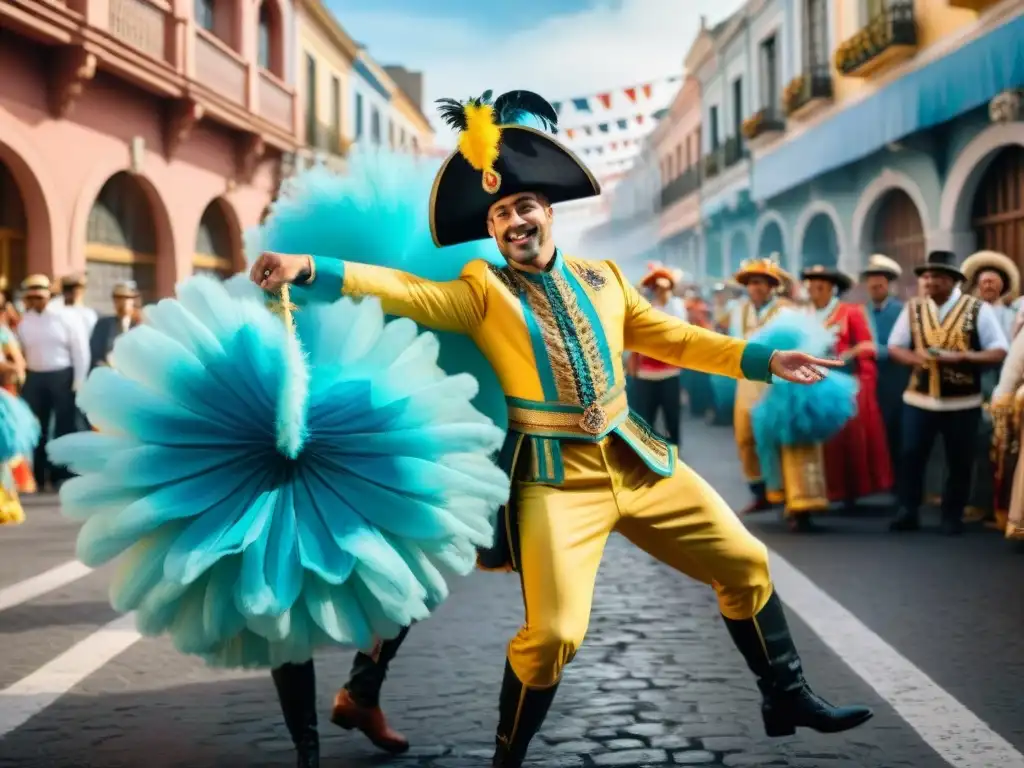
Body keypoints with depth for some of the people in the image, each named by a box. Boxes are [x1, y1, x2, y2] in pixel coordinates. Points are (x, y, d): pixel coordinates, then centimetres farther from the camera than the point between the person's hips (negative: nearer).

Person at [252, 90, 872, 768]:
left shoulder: (602, 278, 11)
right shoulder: (483, 292, -2)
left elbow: (673, 337, 19)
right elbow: (399, 290, -14)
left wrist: (764, 359, 16)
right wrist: (308, 269, -27)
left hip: (634, 457, 5)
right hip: (555, 475, -5)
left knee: (745, 562, 10)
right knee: (555, 632, -16)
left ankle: (788, 699, 30)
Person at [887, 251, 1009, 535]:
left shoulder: (978, 309, -6)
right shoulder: (913, 308, 3)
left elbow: (999, 352, -7)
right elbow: (895, 347, 9)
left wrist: (960, 356, -21)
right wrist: (916, 357, -13)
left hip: (962, 402, -2)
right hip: (919, 398, 2)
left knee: (959, 461, 7)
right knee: (911, 456, 1)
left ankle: (952, 517, 19)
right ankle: (908, 513, 12)